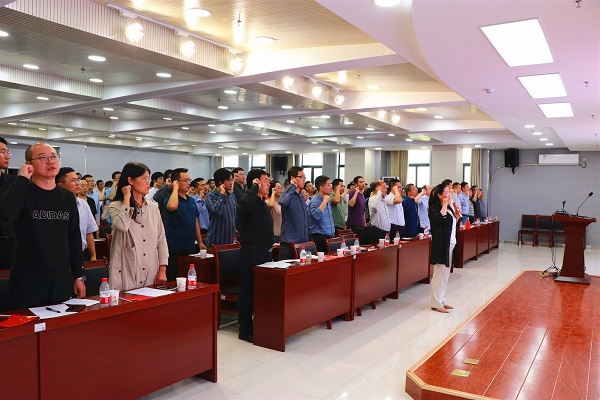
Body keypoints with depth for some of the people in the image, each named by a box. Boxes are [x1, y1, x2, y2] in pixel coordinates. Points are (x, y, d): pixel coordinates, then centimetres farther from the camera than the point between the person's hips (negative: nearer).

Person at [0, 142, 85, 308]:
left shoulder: (68, 197, 8)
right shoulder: (22, 192, -5)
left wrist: (79, 276, 8)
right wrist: (22, 179, -19)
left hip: (62, 279, 4)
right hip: (28, 281, -4)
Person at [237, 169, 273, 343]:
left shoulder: (263, 203, 16)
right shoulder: (249, 200, -14)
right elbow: (245, 203, -41)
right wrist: (255, 187, -26)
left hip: (265, 252, 9)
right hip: (251, 252, -9)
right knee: (248, 291, 0)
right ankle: (245, 331, 10)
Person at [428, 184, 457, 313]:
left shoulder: (448, 208, 15)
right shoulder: (434, 208, -10)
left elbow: (454, 224, 22)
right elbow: (441, 218, -30)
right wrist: (445, 204, -18)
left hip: (450, 244, 9)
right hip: (441, 245, -9)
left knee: (445, 273, 13)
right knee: (439, 273, -6)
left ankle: (442, 300, 22)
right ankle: (436, 304, 0)